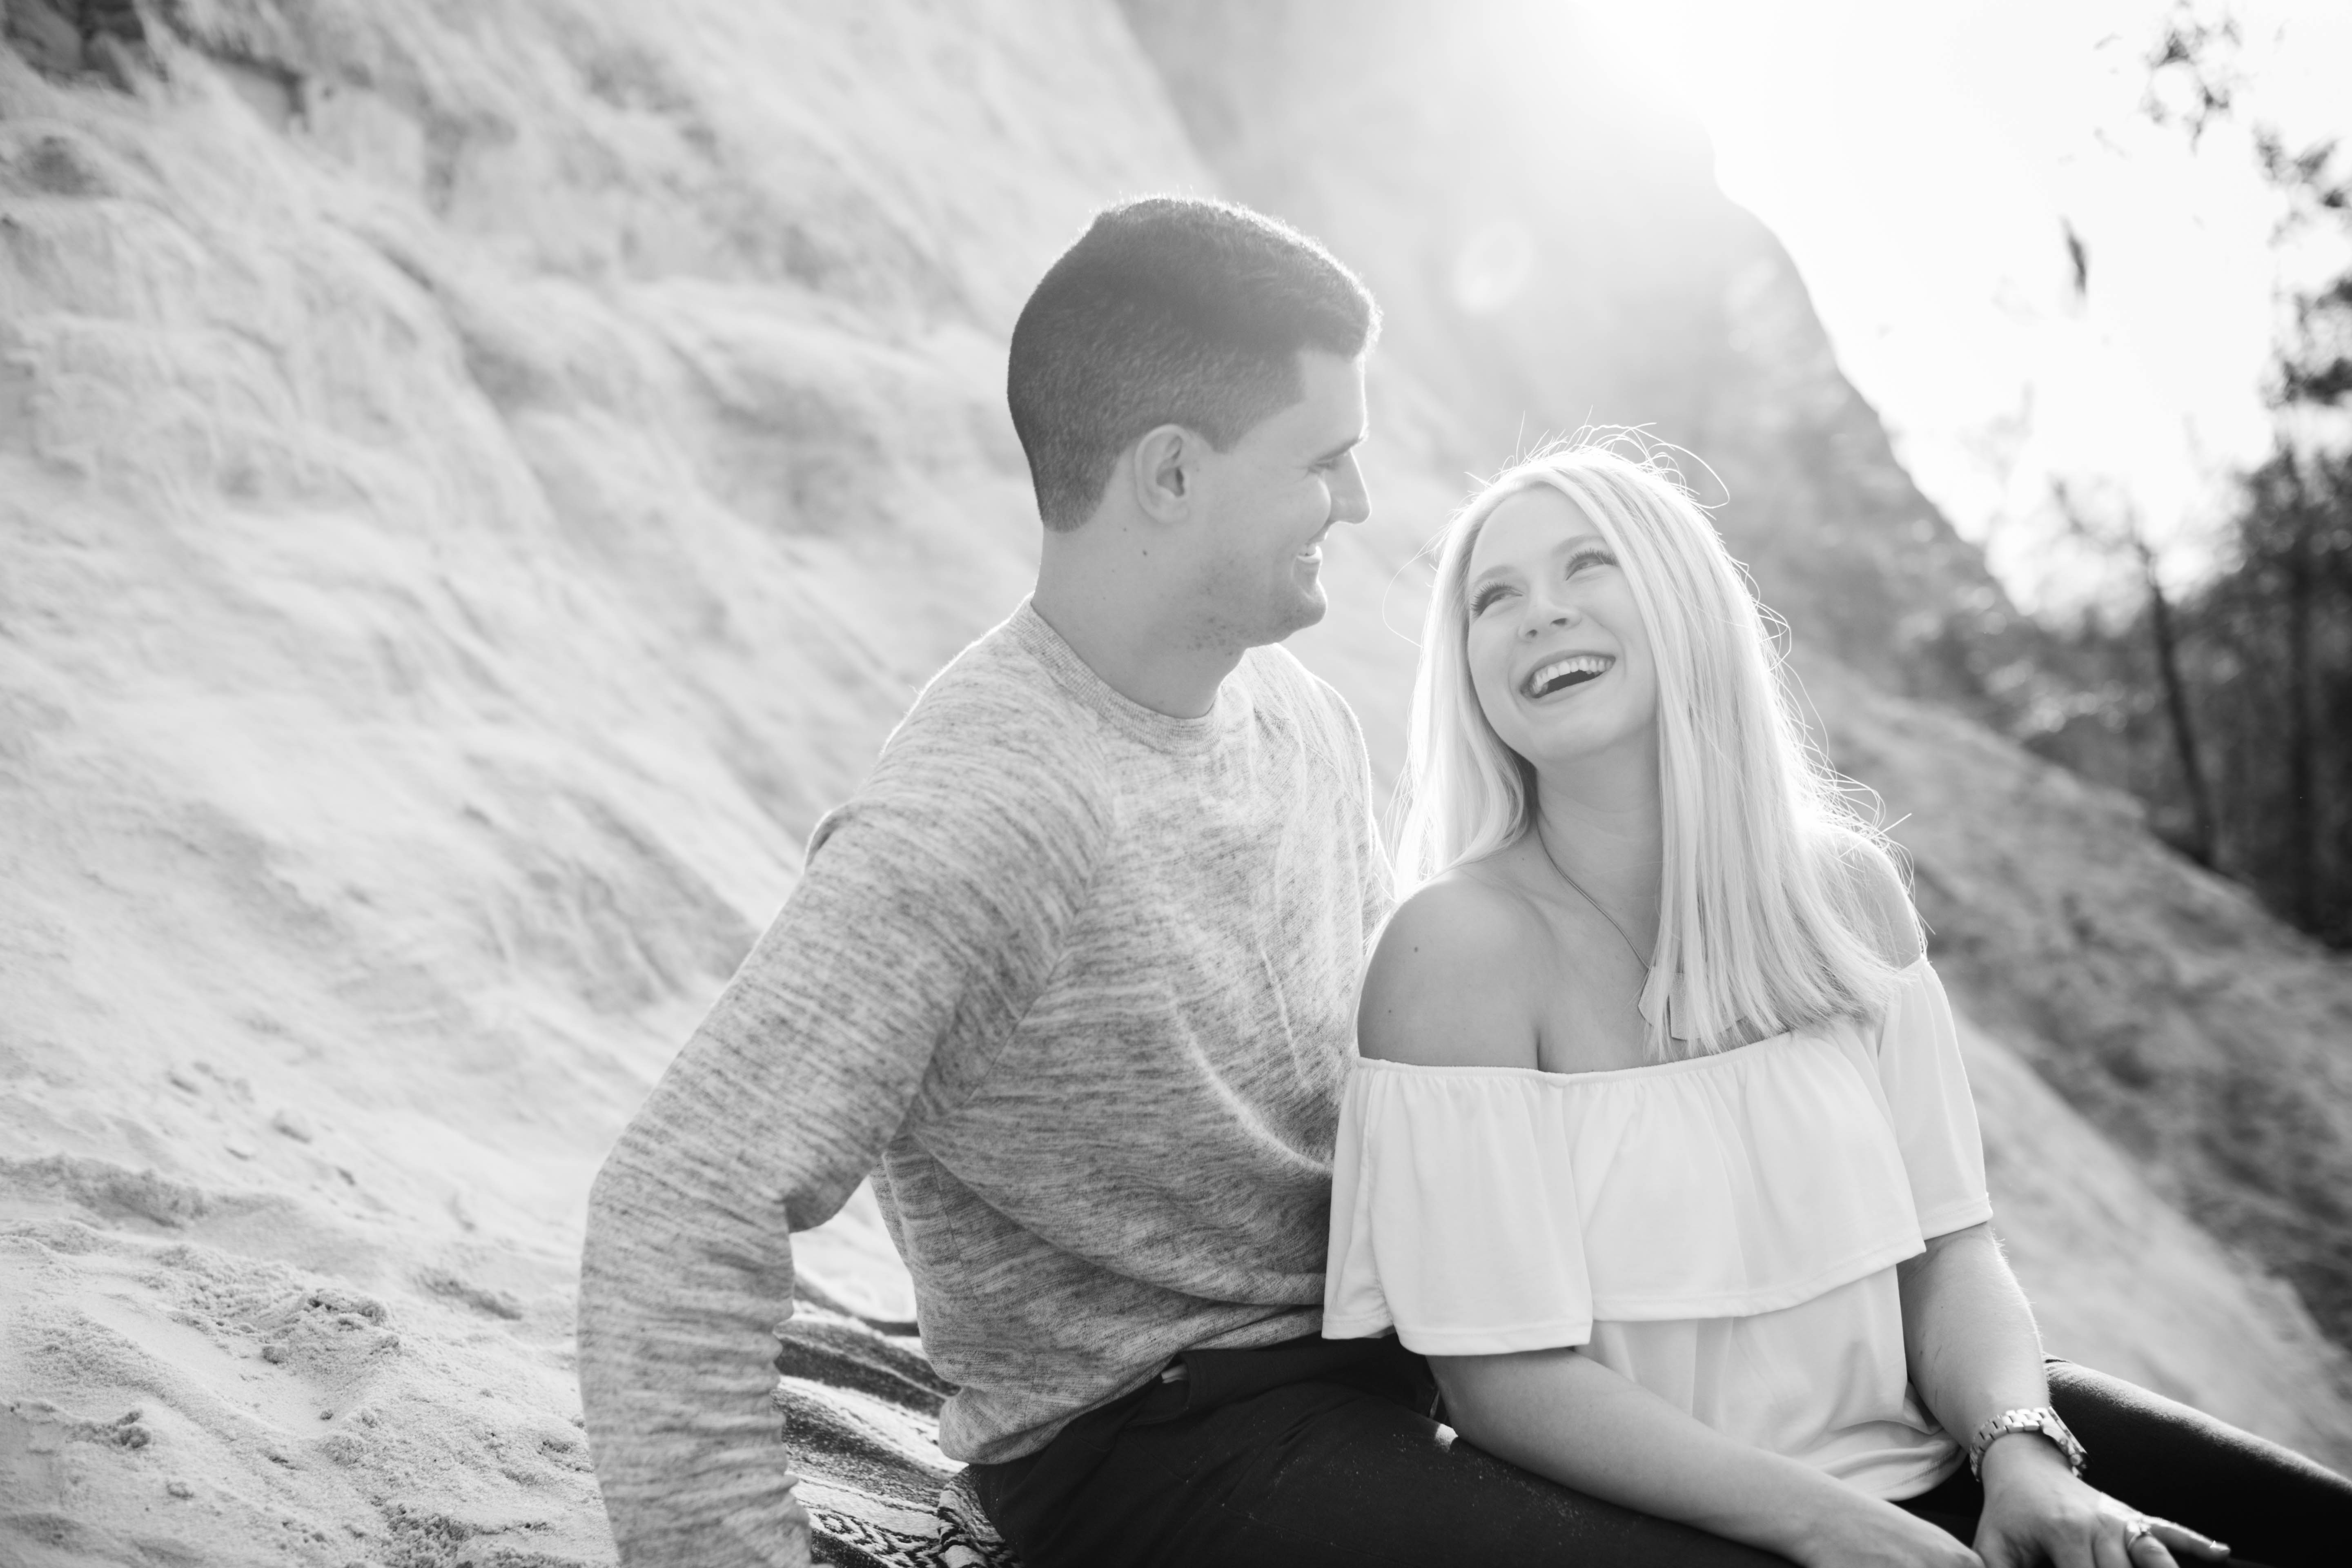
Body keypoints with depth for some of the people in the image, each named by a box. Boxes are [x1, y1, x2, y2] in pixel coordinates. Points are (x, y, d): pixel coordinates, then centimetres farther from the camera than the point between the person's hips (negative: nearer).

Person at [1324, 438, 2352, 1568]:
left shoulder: (1844, 888, 3)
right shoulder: (1464, 945, -13)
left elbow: (1946, 1245, 5)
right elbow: (1505, 1382, -15)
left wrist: (2022, 1451, -14)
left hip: (1926, 1448, 6)